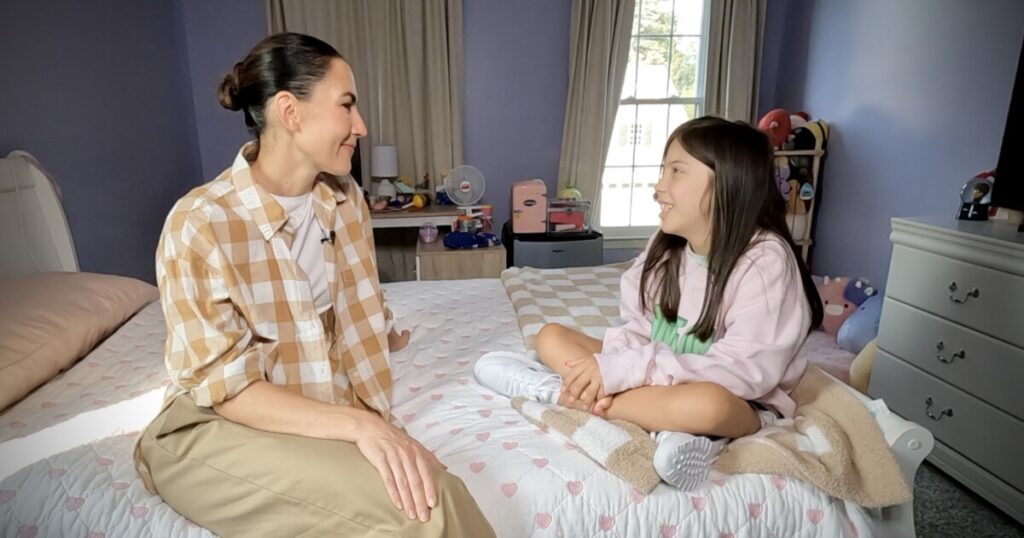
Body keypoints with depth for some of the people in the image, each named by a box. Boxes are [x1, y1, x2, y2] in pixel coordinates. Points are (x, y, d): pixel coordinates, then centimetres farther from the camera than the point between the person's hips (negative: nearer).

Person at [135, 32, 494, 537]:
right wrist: (357, 423, -30)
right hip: (219, 426, -4)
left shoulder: (346, 200, -1)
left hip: (326, 409, 5)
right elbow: (226, 387, -19)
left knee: (430, 493, -24)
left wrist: (383, 337, 32)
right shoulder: (199, 223, -19)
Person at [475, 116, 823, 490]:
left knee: (707, 405, -41)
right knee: (551, 337, -3)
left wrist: (622, 372, -30)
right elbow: (637, 329, -1)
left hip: (737, 402, -5)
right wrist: (607, 369, -24)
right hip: (660, 381, 6)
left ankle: (568, 393, -22)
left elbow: (745, 370, -26)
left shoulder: (766, 259, -20)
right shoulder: (666, 246, -2)